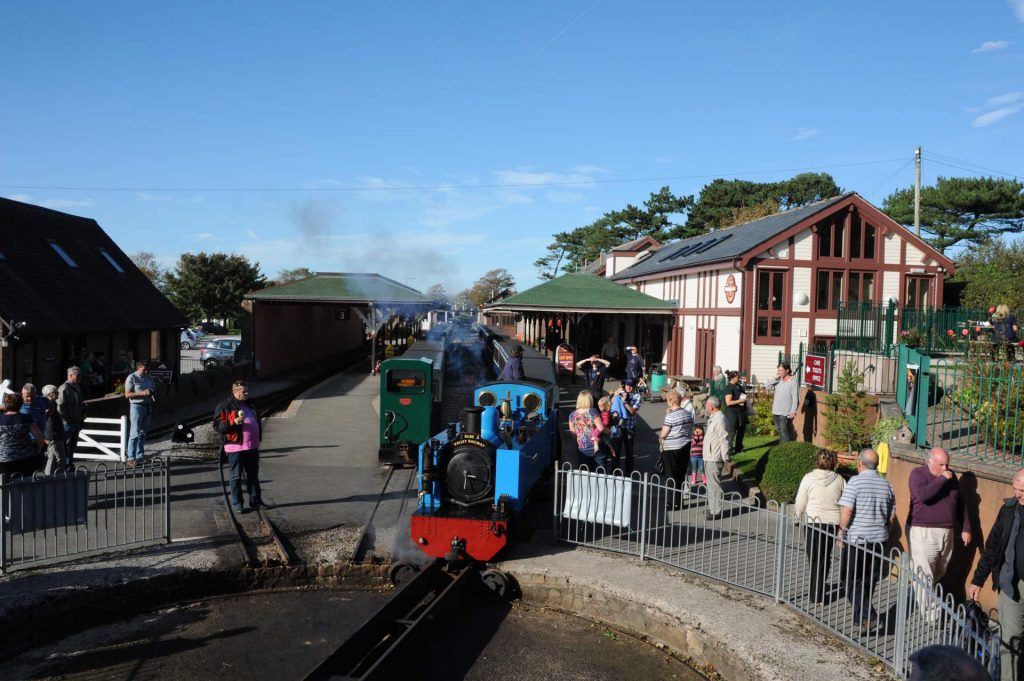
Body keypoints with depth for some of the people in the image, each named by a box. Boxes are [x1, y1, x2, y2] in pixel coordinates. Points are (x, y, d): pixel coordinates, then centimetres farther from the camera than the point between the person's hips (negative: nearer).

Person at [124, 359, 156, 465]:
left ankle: (139, 455, 20)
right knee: (135, 433, -7)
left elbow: (154, 389, 20)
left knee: (143, 433, 12)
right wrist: (142, 393, -22)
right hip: (136, 406, -6)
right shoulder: (131, 378, -7)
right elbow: (127, 394, -12)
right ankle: (131, 458, -4)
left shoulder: (149, 377, 11)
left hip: (147, 406, 6)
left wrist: (152, 392, -4)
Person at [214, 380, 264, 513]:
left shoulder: (249, 406, 17)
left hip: (252, 447, 7)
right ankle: (237, 504, 10)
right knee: (236, 477, 2)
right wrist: (233, 422, -25)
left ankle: (255, 501, 21)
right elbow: (217, 425, -11)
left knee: (253, 475, 12)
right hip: (235, 447, -7)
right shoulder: (224, 406, -5)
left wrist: (258, 438, 22)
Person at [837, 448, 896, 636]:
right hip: (879, 540, 6)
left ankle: (867, 616, -10)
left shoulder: (855, 481, -13)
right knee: (869, 581, 16)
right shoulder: (886, 485, 5)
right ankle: (861, 616, 26)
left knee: (853, 581, 2)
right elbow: (892, 516, 10)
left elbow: (846, 510, -19)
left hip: (856, 539, -6)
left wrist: (841, 532, -8)